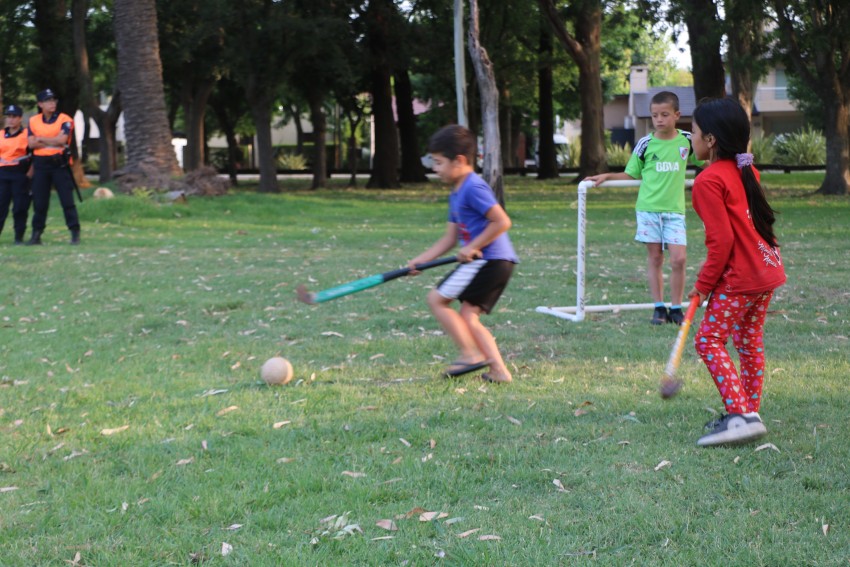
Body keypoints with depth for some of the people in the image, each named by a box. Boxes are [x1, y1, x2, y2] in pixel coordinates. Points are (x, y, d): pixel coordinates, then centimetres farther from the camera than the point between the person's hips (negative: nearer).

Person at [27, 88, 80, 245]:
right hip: (40, 164, 3)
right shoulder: (33, 121, 8)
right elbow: (31, 144, -3)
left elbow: (61, 139, -16)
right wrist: (53, 142, -11)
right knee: (39, 201, 6)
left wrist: (41, 139, -6)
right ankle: (36, 234, 13)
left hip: (60, 163, -3)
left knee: (67, 200, -5)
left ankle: (75, 233, -2)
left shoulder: (64, 120, -1)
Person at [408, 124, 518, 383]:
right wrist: (421, 260, 15)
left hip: (489, 260, -10)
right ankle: (499, 370, 2)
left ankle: (471, 354, -6)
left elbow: (502, 221, -19)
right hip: (498, 264, 10)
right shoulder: (456, 194, 19)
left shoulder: (474, 188, -12)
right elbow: (449, 238, 22)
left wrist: (473, 247, -15)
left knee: (437, 299, -5)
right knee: (468, 317, 7)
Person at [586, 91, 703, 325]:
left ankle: (676, 308, 6)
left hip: (674, 209, 1)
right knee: (654, 258, 4)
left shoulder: (686, 141, 3)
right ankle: (659, 308, 13)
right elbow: (631, 174, 6)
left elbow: (705, 161, 21)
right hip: (648, 207, -1)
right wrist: (606, 176, -5)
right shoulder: (645, 144, -1)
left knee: (679, 258, -8)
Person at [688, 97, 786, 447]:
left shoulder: (709, 181, -17)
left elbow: (721, 240, -20)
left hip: (739, 278, -9)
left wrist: (704, 283, -9)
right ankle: (748, 413, 24)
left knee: (709, 340, -4)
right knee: (749, 340, 17)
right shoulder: (745, 171, 10)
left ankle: (741, 416, -13)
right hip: (767, 270, 9)